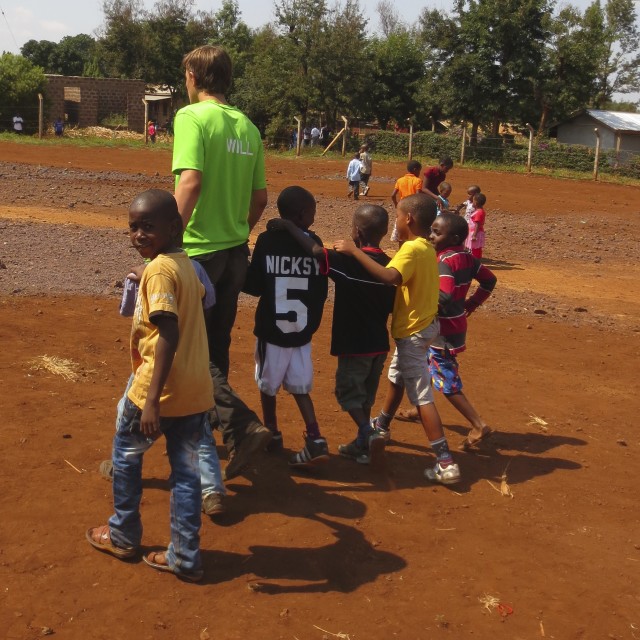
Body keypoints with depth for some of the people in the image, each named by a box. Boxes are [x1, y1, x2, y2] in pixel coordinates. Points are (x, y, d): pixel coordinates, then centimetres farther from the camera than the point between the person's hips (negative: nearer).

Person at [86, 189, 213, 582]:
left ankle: (123, 537, 32)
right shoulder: (187, 266, 8)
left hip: (160, 389, -7)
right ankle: (186, 558, 18)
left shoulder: (159, 270, -17)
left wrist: (151, 399, -26)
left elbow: (168, 336, -25)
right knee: (186, 470, 12)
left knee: (126, 455, 17)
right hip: (196, 390, 7)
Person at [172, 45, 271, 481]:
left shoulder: (192, 117, -11)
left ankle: (243, 426, -10)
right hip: (236, 252, 7)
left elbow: (190, 181, -24)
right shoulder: (248, 126, 9)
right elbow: (261, 197, 11)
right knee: (217, 346, 18)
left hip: (198, 251, -7)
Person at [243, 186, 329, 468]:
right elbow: (321, 292, 3)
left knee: (268, 384, 17)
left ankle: (272, 435, 31)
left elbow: (254, 286, -10)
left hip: (271, 329, -2)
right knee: (299, 387, 10)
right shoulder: (314, 243, -3)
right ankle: (315, 439, -4)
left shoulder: (266, 241, -10)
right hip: (302, 331, 2)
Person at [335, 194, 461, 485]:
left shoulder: (411, 249, -22)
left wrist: (355, 251, -34)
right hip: (421, 325, 10)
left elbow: (390, 277, -40)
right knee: (396, 377, 28)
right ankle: (381, 425, 50)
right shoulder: (427, 248, 8)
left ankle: (445, 462, -8)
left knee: (421, 396, -8)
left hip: (413, 332, -10)